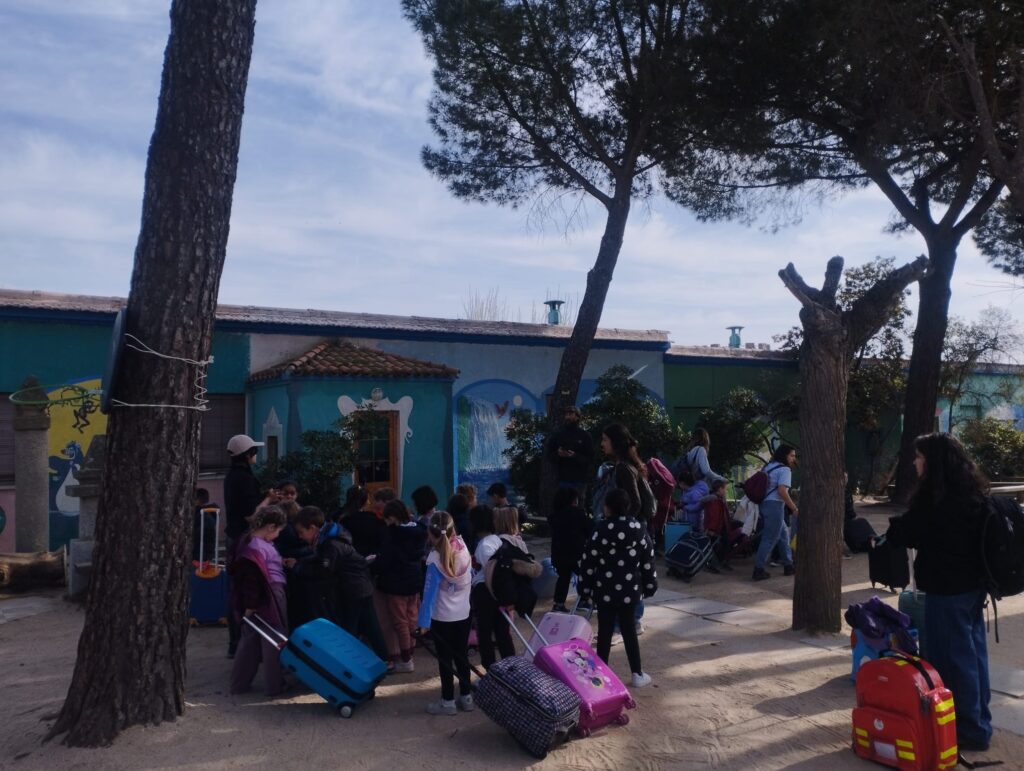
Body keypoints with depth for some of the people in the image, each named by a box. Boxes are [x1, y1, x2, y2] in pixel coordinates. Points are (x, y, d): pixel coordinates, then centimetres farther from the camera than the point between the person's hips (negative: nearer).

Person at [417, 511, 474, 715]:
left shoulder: (435, 559, -23)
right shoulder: (463, 547, -10)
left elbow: (430, 592, -20)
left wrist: (424, 621, -15)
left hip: (442, 617, -5)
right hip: (464, 614, 5)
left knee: (445, 659, 9)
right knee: (462, 656, 17)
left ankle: (448, 702, 18)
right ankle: (466, 697, 26)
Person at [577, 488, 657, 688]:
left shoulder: (602, 530, -10)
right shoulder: (640, 529, 0)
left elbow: (588, 561, -7)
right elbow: (648, 561, 5)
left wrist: (584, 587, 3)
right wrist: (650, 586, 14)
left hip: (605, 589, -2)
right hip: (630, 589, 2)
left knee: (605, 631, 6)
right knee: (629, 630, 12)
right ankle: (637, 674, 15)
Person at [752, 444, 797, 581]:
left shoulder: (769, 466, 18)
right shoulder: (785, 469, -9)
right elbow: (782, 491, -21)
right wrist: (795, 509, -18)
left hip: (765, 504, 10)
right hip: (775, 505, -9)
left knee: (784, 534, 19)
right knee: (770, 539, -6)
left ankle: (788, 565, 25)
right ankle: (758, 570, -6)